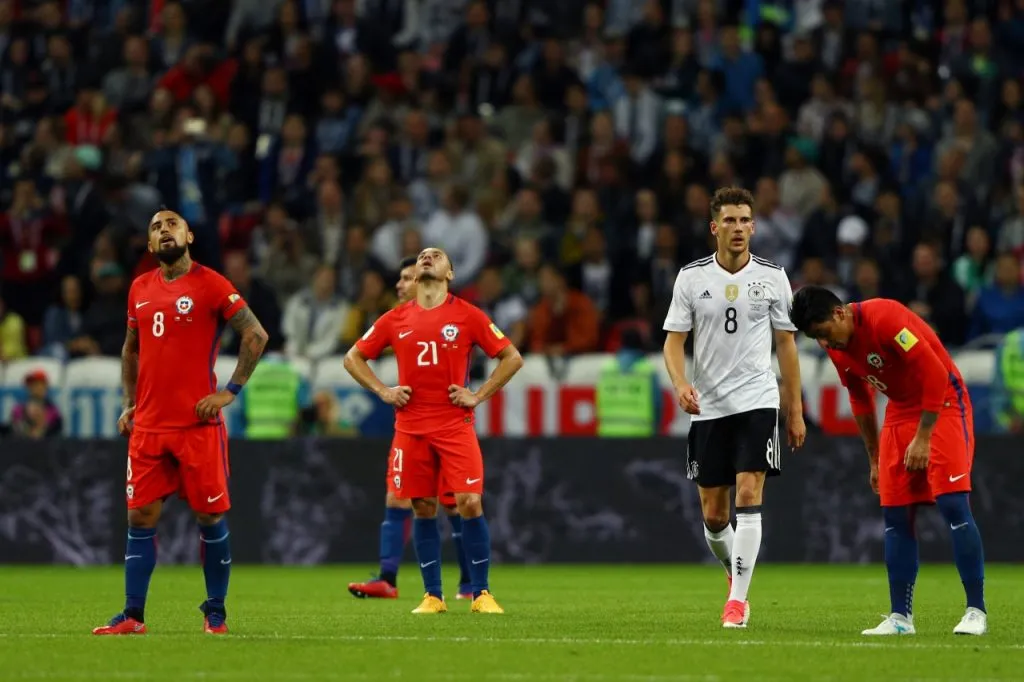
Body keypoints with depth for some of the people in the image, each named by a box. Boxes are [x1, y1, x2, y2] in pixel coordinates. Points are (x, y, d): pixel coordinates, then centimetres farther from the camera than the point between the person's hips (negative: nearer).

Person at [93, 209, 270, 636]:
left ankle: (215, 612, 11)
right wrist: (130, 402, 14)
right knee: (140, 517, 2)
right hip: (148, 425, 5)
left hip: (198, 424, -5)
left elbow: (255, 335, -6)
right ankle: (133, 616, 5)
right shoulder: (140, 289, 12)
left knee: (210, 516, 1)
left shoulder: (209, 284, -4)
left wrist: (231, 391, -10)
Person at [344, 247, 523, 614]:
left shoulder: (467, 316, 1)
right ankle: (433, 595, 11)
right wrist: (383, 391, 4)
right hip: (411, 428, 2)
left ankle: (481, 593, -1)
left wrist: (479, 395, -3)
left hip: (455, 425, -2)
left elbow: (512, 357, 5)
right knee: (423, 509, 3)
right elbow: (354, 357, 17)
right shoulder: (396, 319, 8)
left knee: (469, 504, -10)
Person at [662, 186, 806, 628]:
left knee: (748, 494, -16)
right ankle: (735, 571, 32)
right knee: (713, 514, 4)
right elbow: (674, 341, 2)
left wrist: (796, 411, 8)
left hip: (757, 401, -1)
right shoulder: (691, 278, 1)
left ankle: (738, 599, -15)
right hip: (707, 407, 1)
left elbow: (786, 344, 9)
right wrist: (680, 383, -19)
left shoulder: (772, 277, 2)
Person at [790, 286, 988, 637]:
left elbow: (935, 374, -25)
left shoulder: (884, 318, -25)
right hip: (901, 410, 8)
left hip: (943, 406, -8)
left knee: (953, 504, -16)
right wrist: (875, 459, 18)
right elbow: (860, 400, 16)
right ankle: (900, 617, 5)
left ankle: (976, 612, -13)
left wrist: (923, 438, -23)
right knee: (895, 515, 1)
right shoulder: (837, 347, 0)